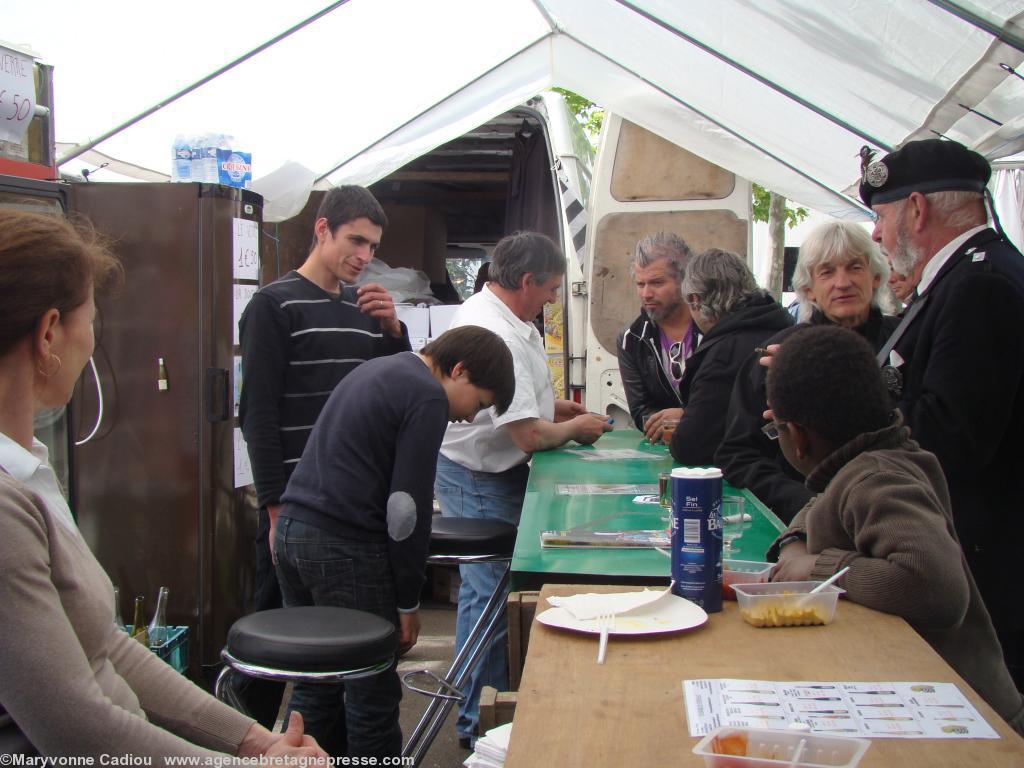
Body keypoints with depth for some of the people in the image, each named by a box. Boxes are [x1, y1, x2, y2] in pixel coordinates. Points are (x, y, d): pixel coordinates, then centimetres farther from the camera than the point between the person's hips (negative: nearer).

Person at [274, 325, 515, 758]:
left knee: (315, 685, 17)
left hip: (291, 528, 9)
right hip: (344, 545, -9)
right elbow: (407, 506, -12)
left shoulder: (375, 370, 20)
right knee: (372, 694, 4)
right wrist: (408, 602, -4)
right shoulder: (427, 397, -8)